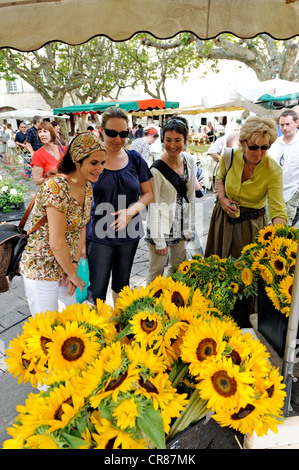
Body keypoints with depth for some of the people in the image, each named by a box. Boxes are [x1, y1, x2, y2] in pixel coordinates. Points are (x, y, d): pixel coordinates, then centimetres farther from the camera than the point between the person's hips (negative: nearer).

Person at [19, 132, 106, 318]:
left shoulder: (87, 188, 0)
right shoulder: (56, 188, -27)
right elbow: (57, 243, -26)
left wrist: (74, 265, -4)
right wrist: (73, 275, -13)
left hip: (65, 265, 8)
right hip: (41, 270, -7)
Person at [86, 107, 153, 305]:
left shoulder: (135, 159, 1)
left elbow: (148, 193, 7)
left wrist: (132, 210, -14)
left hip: (129, 234, 3)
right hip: (99, 235, -3)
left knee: (122, 284, 19)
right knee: (97, 290, 1)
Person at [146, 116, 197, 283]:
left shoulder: (189, 160, -3)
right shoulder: (157, 169, -21)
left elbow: (191, 195, 6)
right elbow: (154, 205, -18)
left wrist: (190, 225, 8)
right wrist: (159, 240, -16)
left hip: (181, 222, 6)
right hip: (161, 223, -6)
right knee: (156, 271, 7)